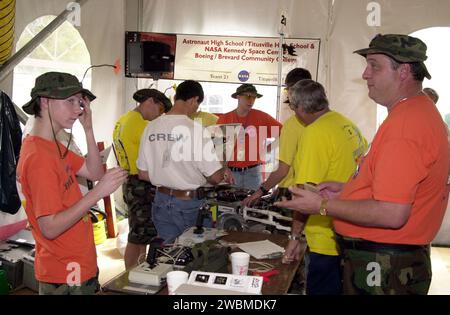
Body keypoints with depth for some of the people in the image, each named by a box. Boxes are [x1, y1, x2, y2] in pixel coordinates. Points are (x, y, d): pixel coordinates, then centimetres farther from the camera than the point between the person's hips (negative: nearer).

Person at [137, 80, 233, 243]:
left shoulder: (151, 128, -2)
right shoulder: (196, 129, -18)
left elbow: (143, 174, 5)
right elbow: (214, 177, -14)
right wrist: (225, 172, 7)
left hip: (161, 201, 5)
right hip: (189, 204, -5)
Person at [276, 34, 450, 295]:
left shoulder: (405, 122, -24)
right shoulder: (422, 111, 11)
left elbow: (392, 214, -28)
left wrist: (323, 205, -18)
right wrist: (347, 190, 12)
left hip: (382, 269, -10)